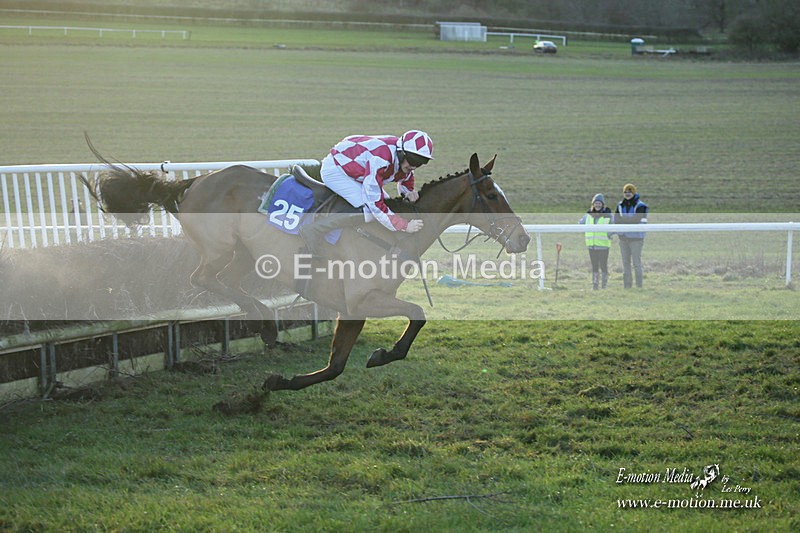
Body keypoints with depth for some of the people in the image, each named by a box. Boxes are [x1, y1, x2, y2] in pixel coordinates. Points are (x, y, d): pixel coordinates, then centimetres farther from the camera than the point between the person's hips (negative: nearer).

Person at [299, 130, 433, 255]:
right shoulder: (380, 160, -37)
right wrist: (404, 226, -34)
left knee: (386, 202, 8)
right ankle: (314, 230, -21)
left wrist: (408, 192, -10)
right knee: (370, 211, -23)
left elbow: (406, 177, 14)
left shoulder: (405, 159, -10)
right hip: (334, 170, -10)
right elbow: (375, 203, -36)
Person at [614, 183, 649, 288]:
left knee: (636, 263, -6)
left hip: (636, 238, -5)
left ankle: (639, 286, -3)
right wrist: (629, 220, -16)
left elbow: (635, 220, -19)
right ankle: (627, 286, 12)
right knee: (625, 263, 7)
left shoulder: (640, 206, -7)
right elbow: (616, 220, -2)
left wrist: (622, 220, -10)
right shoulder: (620, 205, 9)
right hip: (623, 237, 5)